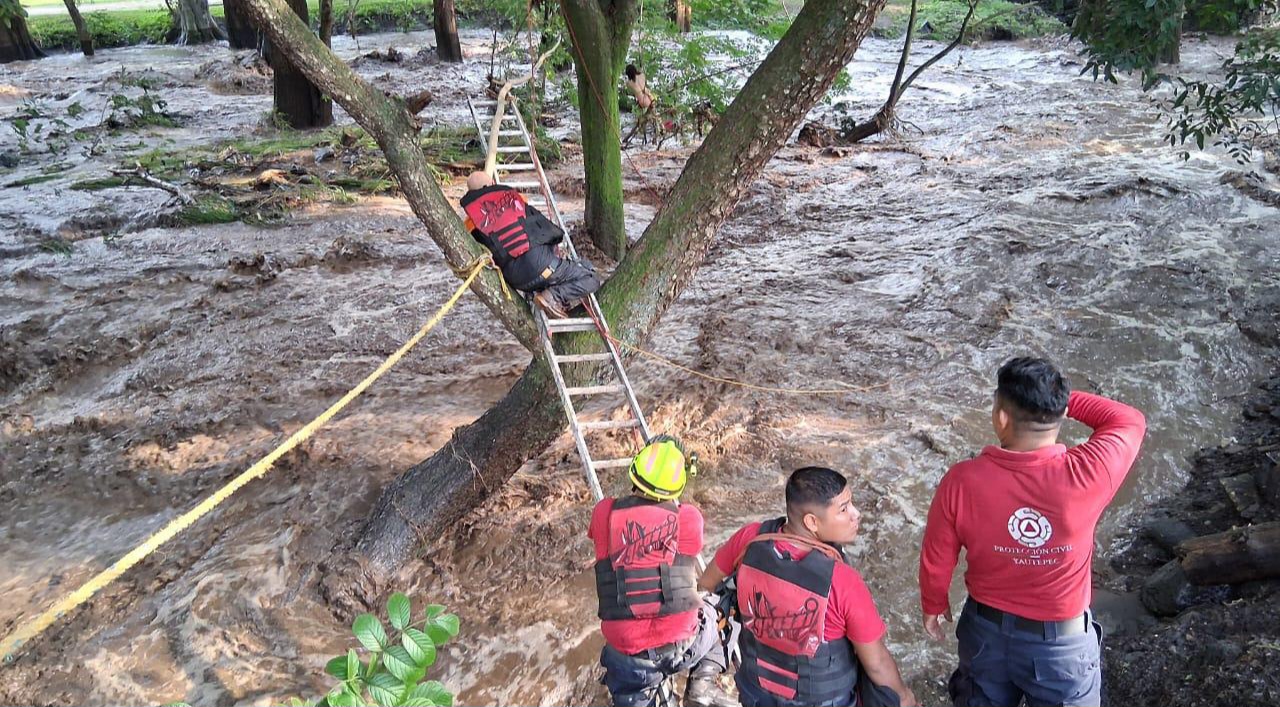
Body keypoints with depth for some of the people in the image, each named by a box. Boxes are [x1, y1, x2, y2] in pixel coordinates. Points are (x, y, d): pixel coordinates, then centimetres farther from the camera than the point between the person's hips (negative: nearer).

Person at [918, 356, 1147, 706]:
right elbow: (1130, 422, -5)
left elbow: (936, 560, -8)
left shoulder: (962, 482, -23)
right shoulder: (1086, 475, -27)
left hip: (986, 631, 1)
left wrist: (933, 605, 11)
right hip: (1062, 642, -1)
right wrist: (1061, 399, -2)